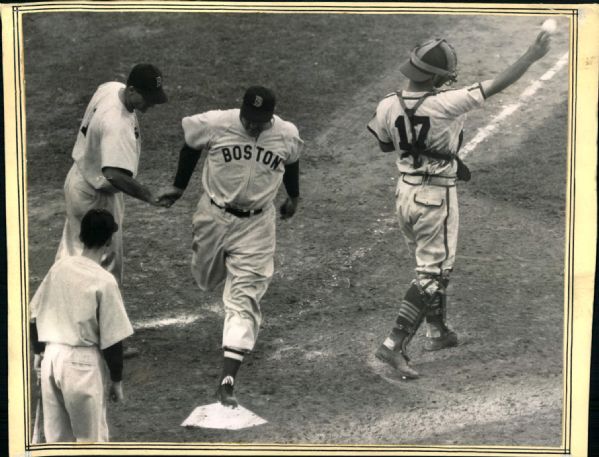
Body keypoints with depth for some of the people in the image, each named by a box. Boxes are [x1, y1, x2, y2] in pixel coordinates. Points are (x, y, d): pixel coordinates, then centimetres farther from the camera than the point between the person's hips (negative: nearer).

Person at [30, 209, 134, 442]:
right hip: (82, 362, -6)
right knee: (91, 438, 6)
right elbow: (112, 340, -12)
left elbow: (34, 316, 10)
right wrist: (117, 381, -1)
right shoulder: (104, 281, -14)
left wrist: (38, 351, 24)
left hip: (52, 357, 6)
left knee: (56, 435, 15)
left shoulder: (58, 267, 1)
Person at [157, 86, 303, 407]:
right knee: (206, 281, 20)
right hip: (214, 217, 1)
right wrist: (179, 186, 10)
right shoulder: (214, 124, -17)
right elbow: (191, 145, 4)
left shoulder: (288, 136, -12)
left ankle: (227, 381, -13)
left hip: (255, 225, -1)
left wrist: (293, 196, 25)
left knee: (244, 300, -9)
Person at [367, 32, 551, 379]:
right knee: (433, 274, 1)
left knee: (430, 265, 24)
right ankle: (395, 346, -6)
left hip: (405, 192, 7)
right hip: (437, 197, -7)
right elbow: (498, 85, -20)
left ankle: (438, 332, 36)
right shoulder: (444, 105, -24)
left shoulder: (388, 106, -8)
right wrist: (533, 56, -10)